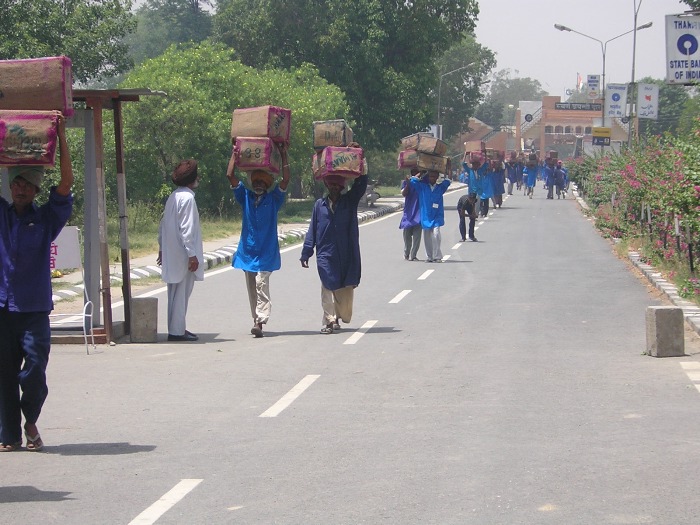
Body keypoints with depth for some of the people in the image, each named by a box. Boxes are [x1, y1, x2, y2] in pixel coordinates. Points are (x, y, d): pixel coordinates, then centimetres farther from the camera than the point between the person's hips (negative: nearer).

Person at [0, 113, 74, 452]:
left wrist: (61, 136, -8)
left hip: (34, 308, -1)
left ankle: (31, 421, 16)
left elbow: (66, 183, -3)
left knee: (35, 370, -8)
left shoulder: (46, 218, 6)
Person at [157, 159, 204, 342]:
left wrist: (162, 248, 25)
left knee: (175, 293, 14)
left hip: (172, 256, 9)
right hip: (183, 256, -9)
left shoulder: (173, 197, 13)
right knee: (181, 292, -5)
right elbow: (186, 229, -20)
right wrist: (192, 255, -19)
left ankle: (175, 328, 21)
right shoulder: (187, 198, -15)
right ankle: (177, 331, -3)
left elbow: (163, 225, 18)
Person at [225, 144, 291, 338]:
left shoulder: (273, 199, 2)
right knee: (251, 288, 7)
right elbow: (230, 175, 2)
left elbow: (285, 180, -11)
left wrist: (284, 156, -11)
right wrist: (235, 153, 0)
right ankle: (257, 320, 15)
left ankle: (260, 322, -21)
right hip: (247, 249, 4)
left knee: (261, 285, -14)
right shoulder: (245, 197, 9)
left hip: (266, 251, -4)